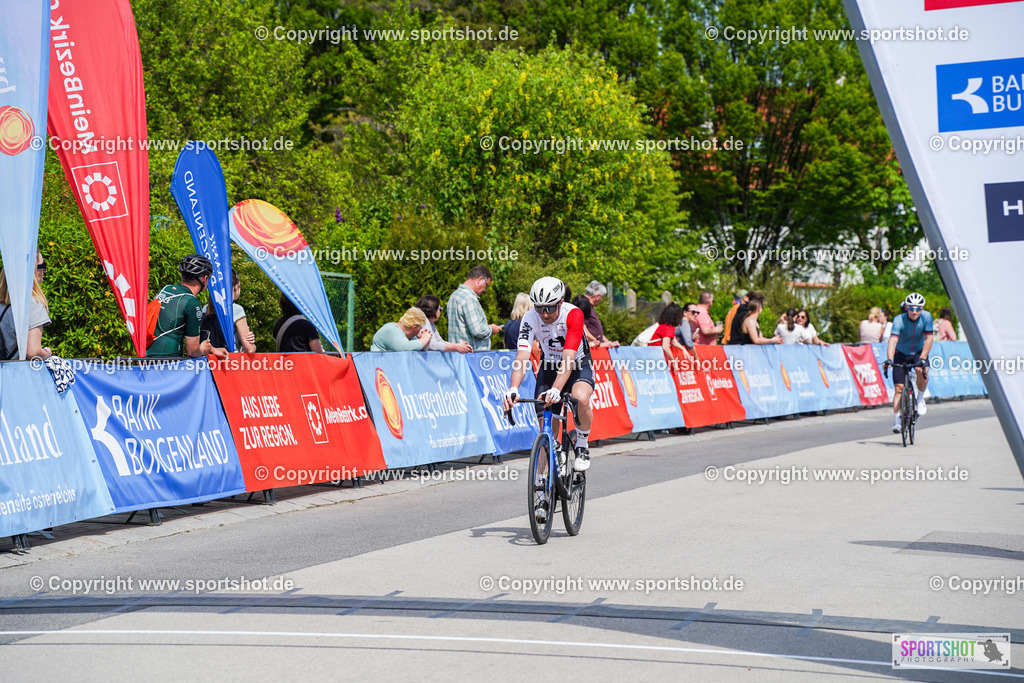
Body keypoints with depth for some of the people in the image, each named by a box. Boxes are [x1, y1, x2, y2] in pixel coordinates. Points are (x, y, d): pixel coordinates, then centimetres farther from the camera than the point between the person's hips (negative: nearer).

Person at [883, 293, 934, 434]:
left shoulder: (926, 317, -19)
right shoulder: (899, 320, -25)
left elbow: (929, 339, -21)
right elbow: (893, 340, -36)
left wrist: (922, 358, -32)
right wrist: (889, 359, -50)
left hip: (919, 352, 1)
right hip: (901, 353, -1)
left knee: (923, 371, -32)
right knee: (899, 388, -10)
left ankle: (920, 399, -8)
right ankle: (896, 420, -4)